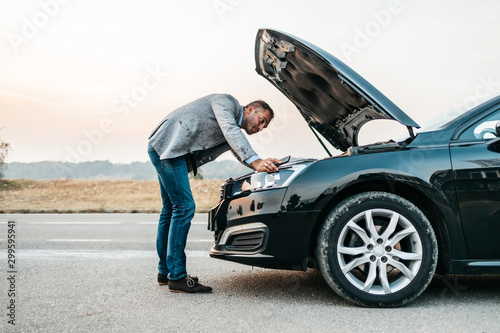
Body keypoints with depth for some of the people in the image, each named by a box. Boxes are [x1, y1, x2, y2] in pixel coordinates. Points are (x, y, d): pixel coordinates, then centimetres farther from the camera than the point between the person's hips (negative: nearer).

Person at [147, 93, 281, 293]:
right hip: (167, 144, -11)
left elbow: (242, 155, 12)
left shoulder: (236, 133, 21)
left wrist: (263, 163, -7)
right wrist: (255, 160, -31)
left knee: (171, 209, 13)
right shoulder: (226, 102, -6)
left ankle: (165, 272, 22)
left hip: (173, 152, 11)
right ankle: (177, 277, -10)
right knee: (184, 207, -13)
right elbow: (229, 130, -23)